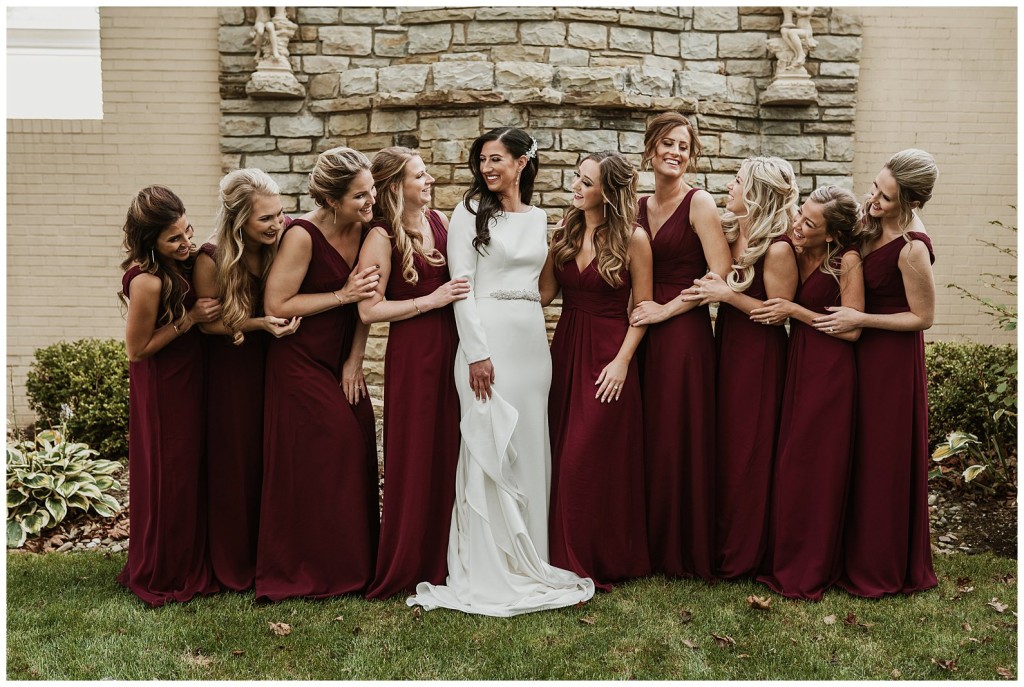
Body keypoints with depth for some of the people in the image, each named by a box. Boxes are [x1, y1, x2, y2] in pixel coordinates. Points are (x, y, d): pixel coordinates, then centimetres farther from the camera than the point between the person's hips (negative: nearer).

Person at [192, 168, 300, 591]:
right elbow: (208, 322, -12)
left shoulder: (280, 247, -11)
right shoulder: (211, 260, -20)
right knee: (235, 465, 6)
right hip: (229, 371, -3)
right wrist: (260, 324, -24)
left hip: (271, 365, 3)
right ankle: (234, 564, 22)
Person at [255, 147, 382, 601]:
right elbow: (275, 305, -18)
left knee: (358, 448, 3)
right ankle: (312, 571, 15)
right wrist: (342, 295, -19)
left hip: (341, 363, 6)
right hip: (300, 363, -6)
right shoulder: (302, 236, -20)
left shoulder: (366, 230, -2)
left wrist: (355, 360, -2)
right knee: (315, 460, -3)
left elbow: (367, 299, 4)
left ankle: (354, 563, 19)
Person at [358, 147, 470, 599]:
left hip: (452, 347, 6)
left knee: (449, 453, 9)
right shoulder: (382, 237, -8)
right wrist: (431, 300, -13)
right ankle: (404, 568, 19)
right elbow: (369, 310, -14)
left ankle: (444, 558, 24)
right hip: (411, 353, -5)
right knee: (414, 459, 2)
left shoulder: (440, 221, 10)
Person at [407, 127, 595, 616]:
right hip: (486, 338, -5)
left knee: (529, 448, 9)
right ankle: (486, 571, 6)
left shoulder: (539, 219, 14)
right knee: (488, 449, -3)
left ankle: (527, 563, 21)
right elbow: (461, 285, -8)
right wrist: (477, 352, -16)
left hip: (532, 340, 5)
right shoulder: (471, 212, 0)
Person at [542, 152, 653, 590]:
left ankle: (602, 561, 14)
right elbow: (545, 292, 3)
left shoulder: (633, 239, -7)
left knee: (597, 460, -2)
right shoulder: (565, 232, 7)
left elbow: (642, 309, -5)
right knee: (562, 459, 7)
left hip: (606, 356, -5)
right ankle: (566, 555, 20)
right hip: (564, 351, 5)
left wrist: (622, 361, -13)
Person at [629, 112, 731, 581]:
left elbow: (720, 275, -14)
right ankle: (652, 546, 21)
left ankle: (686, 551, 14)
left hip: (685, 332, -6)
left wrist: (665, 309, -13)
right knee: (647, 439, 8)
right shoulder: (640, 207, 13)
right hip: (644, 333, 6)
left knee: (680, 439, -1)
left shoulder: (699, 204, -5)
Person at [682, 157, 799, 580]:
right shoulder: (730, 233, 6)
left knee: (746, 452, 1)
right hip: (725, 346, 7)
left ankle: (741, 557, 16)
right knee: (719, 445, 11)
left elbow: (779, 312, -16)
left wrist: (727, 294, -19)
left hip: (758, 356, -7)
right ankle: (718, 545, 24)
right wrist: (711, 288, -2)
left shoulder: (777, 248, -16)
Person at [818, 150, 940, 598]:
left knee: (885, 461, 4)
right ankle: (857, 554, 31)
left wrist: (860, 320, -19)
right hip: (865, 354, 8)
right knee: (859, 455, 16)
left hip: (893, 359, -8)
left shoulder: (912, 248, -23)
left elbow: (923, 317, -16)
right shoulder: (871, 226, 0)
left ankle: (882, 569, 21)